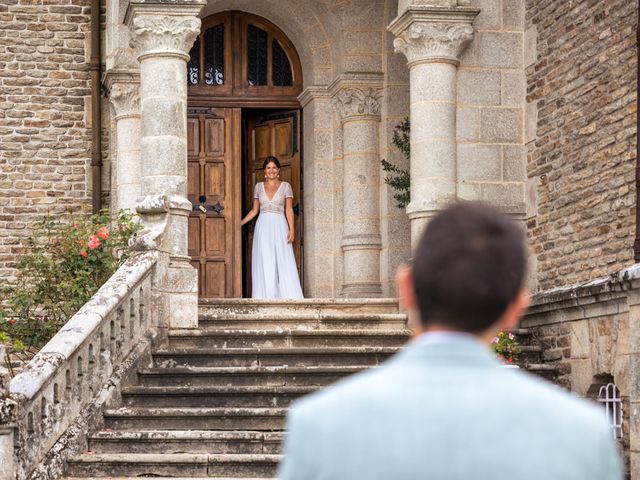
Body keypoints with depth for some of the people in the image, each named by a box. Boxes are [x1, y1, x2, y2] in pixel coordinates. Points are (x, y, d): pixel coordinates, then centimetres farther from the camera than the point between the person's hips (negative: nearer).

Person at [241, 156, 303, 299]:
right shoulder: (259, 186, 12)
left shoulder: (285, 186, 6)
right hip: (263, 227, 2)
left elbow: (289, 210, 2)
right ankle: (266, 297, -2)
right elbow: (254, 210, 16)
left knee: (283, 262, -8)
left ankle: (288, 297, -9)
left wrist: (291, 229, -8)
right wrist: (239, 223, 10)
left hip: (279, 228, -2)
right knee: (264, 264, -2)